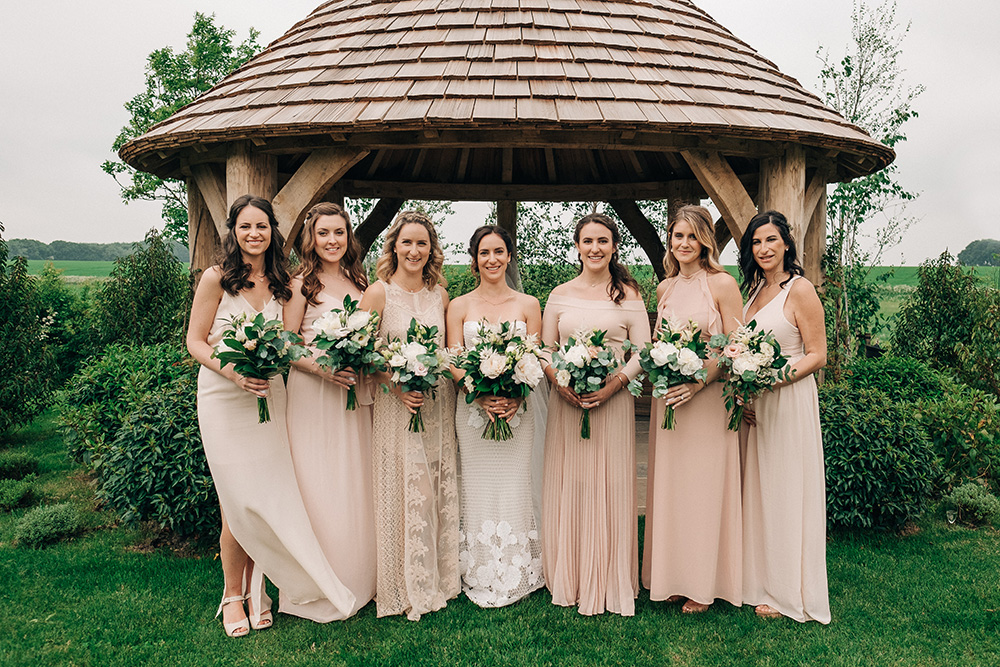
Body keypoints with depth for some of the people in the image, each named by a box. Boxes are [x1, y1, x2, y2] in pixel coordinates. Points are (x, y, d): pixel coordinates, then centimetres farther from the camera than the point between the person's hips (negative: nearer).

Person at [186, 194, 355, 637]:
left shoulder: (280, 283, 9)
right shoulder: (216, 278, -3)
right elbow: (195, 341, -2)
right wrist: (232, 371, -19)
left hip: (269, 397, 4)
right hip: (223, 398, -3)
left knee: (267, 498, 5)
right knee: (238, 504, -1)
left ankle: (256, 589, 23)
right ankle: (233, 595, 19)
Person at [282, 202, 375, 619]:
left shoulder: (359, 281, 12)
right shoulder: (302, 283, -4)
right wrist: (320, 367, -19)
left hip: (354, 394, 5)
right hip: (312, 395, -5)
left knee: (356, 486, 11)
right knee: (318, 487, -1)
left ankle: (357, 581, 25)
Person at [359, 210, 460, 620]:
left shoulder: (440, 295, 9)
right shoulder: (378, 293, -4)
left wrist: (446, 373, -5)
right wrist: (396, 385, -18)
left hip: (438, 406, 4)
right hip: (395, 404, -4)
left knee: (437, 492, 10)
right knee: (400, 494, 0)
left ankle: (437, 579, 26)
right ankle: (404, 587, 16)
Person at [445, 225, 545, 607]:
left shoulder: (528, 305, 8)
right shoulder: (459, 307, 6)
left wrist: (514, 394, -14)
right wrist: (482, 394, -16)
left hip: (517, 409, 0)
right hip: (472, 409, 0)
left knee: (514, 488, 3)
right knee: (478, 490, 4)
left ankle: (517, 577, 18)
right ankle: (480, 579, 18)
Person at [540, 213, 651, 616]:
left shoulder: (628, 294, 3)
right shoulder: (561, 295, 8)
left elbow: (643, 351, -1)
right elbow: (545, 349, 8)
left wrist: (613, 384, -15)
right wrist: (560, 383, -10)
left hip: (613, 400, -2)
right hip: (565, 401, 2)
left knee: (610, 488, 2)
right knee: (567, 487, 5)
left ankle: (609, 583, 17)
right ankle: (569, 581, 20)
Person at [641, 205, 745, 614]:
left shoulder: (722, 284, -5)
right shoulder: (663, 289, 11)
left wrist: (698, 381, -19)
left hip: (708, 399, -5)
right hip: (668, 399, 5)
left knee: (703, 486, 2)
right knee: (669, 486, 10)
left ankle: (703, 585, 18)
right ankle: (673, 577, 25)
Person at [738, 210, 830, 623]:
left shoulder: (800, 290, -10)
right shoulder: (754, 289, 12)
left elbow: (817, 356, -11)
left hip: (789, 400, -7)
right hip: (754, 403, 7)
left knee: (786, 492, 2)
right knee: (757, 490, 12)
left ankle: (788, 593, 17)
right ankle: (761, 581, 25)